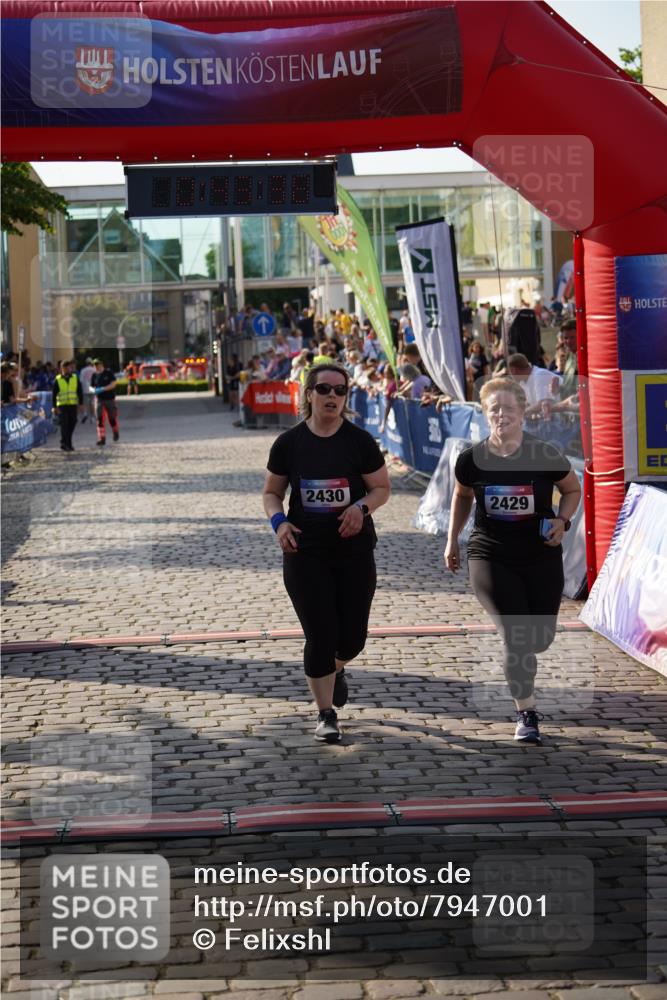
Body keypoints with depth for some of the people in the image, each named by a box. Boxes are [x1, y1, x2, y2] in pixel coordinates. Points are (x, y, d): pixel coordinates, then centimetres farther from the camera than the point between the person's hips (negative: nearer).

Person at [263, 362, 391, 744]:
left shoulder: (360, 441, -3)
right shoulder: (289, 443, -1)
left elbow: (382, 488, 2)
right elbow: (272, 492, 9)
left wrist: (362, 506, -18)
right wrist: (279, 521, -11)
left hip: (354, 552, 1)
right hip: (305, 554, -1)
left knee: (353, 637, 7)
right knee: (320, 636, -3)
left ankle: (336, 670, 44)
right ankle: (326, 714, 12)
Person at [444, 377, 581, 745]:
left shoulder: (546, 455, -9)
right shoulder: (472, 459, -6)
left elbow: (573, 490, 9)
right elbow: (462, 496, 14)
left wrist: (562, 521, -8)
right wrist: (452, 541, 14)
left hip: (541, 558, 1)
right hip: (490, 557, -1)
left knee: (541, 639, 5)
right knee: (517, 634, -13)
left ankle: (512, 657, 43)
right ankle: (526, 714, 5)